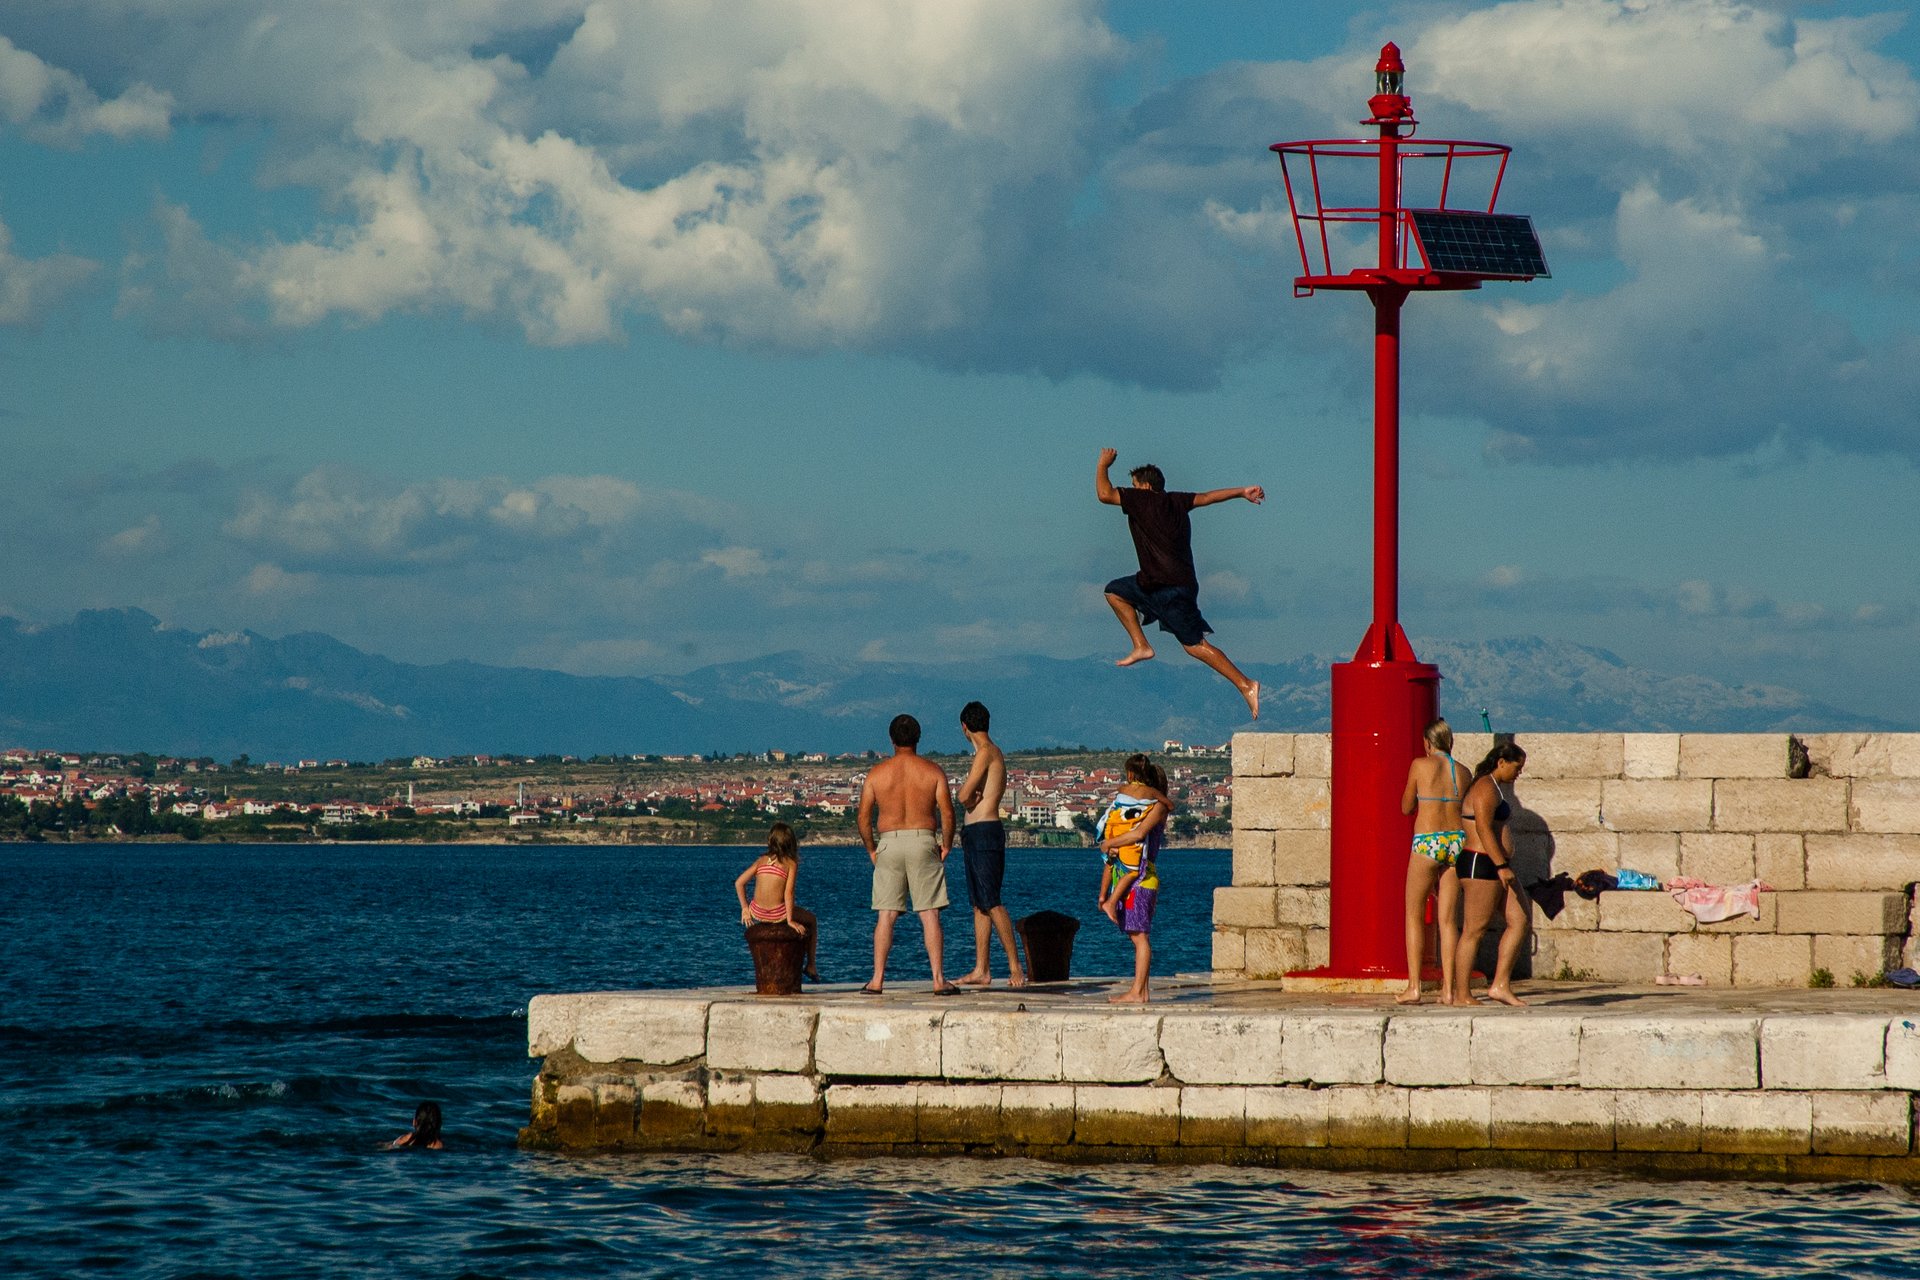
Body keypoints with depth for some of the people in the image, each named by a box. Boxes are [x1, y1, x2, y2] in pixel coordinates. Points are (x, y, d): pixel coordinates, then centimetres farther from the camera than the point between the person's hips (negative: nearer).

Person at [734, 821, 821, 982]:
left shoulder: (762, 860, 7)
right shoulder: (791, 863, -4)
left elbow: (739, 883, 1)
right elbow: (788, 892, -13)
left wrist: (745, 908, 9)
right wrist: (790, 920, -11)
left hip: (756, 914, 4)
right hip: (778, 914, -4)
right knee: (811, 920, 26)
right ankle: (811, 966, 26)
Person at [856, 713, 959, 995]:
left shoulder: (877, 773, 3)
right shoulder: (933, 771, 1)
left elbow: (864, 817, 1)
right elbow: (947, 813, -6)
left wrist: (871, 850, 13)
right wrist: (946, 845, 9)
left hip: (888, 844, 1)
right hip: (923, 841, -1)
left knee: (886, 916, 4)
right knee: (929, 914, 0)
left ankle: (877, 979, 0)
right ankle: (938, 979, -4)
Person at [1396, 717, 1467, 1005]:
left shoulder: (1421, 765, -4)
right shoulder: (1463, 772, 8)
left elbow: (1406, 807, 7)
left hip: (1427, 841, -4)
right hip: (1457, 841, 4)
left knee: (1414, 915, 5)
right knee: (1448, 919, 6)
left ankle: (1413, 986, -2)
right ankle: (1448, 989, 1)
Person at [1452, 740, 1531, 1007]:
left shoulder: (1495, 788, 20)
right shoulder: (1487, 788, -12)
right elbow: (1483, 828, -22)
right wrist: (1502, 866, -25)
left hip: (1496, 867, 11)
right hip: (1482, 865, -11)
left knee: (1521, 921, 5)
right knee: (1474, 930, -8)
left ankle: (1500, 985, 2)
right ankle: (1461, 995, -5)